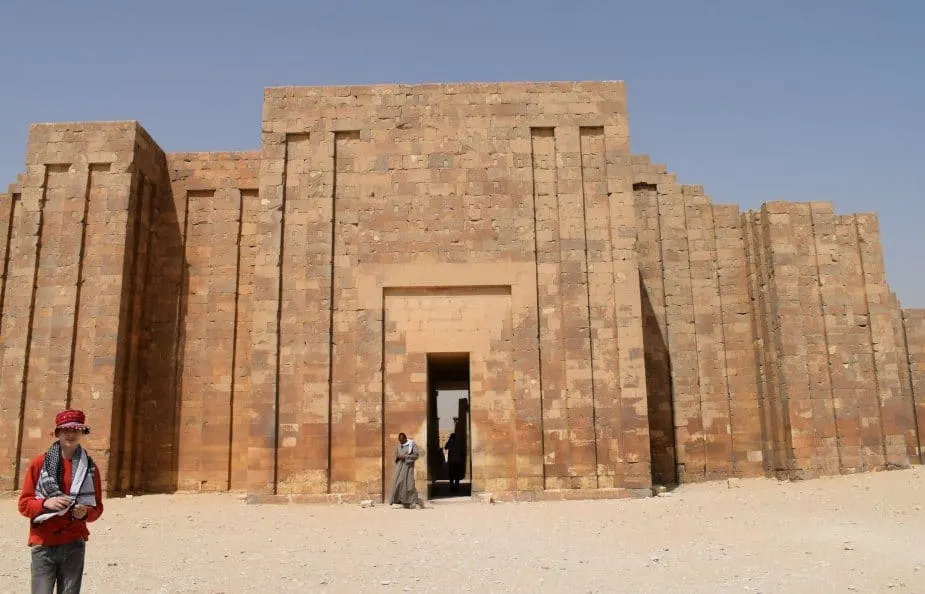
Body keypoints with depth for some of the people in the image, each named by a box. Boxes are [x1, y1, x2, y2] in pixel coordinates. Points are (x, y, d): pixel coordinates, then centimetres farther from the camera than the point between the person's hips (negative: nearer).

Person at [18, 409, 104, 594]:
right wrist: (46, 503, -18)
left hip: (74, 544, 2)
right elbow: (24, 503, 1)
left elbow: (97, 507, 9)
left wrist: (86, 513, -13)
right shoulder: (39, 463, 0)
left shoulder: (90, 466, 5)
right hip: (43, 544, -1)